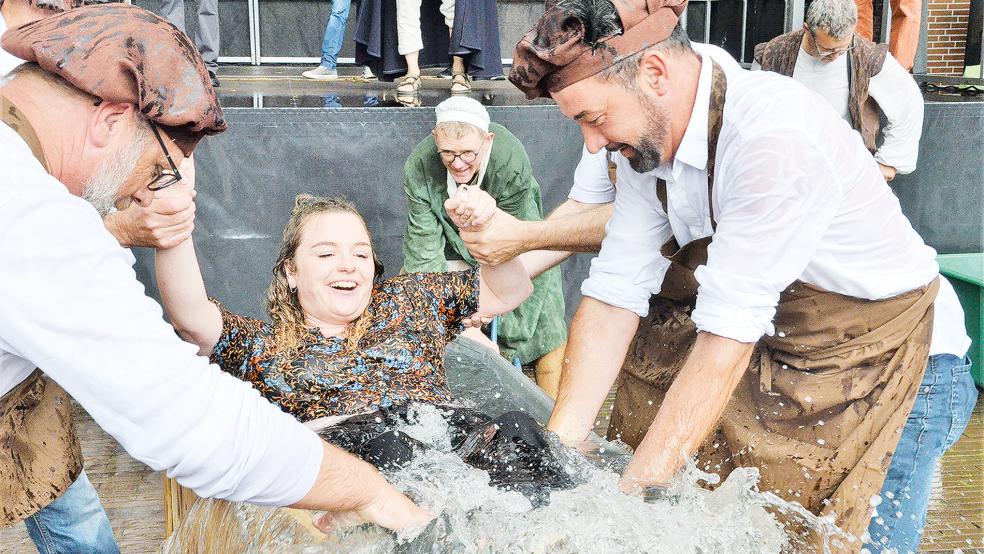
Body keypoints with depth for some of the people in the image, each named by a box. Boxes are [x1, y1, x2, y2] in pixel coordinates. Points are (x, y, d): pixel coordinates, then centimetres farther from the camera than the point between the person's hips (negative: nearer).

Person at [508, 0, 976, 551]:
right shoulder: (648, 141, -8)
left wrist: (630, 494, -31)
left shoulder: (778, 137, -32)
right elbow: (615, 296, -10)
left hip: (884, 368, -6)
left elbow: (728, 334, -33)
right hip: (775, 356, 6)